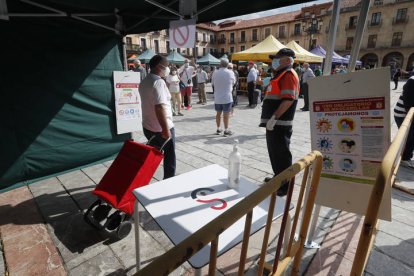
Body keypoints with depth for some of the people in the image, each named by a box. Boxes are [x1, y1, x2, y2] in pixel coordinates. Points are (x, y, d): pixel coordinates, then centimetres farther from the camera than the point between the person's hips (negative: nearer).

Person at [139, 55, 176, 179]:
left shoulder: (144, 82, 11)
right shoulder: (159, 82, -19)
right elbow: (159, 108, -28)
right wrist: (166, 129, -24)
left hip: (148, 127, 9)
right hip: (161, 129, -8)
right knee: (169, 158, 9)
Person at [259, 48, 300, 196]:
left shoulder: (288, 74, -11)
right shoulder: (281, 75, 20)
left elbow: (288, 100, -24)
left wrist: (274, 117, -25)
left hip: (279, 123, -10)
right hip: (274, 123, 10)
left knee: (281, 155, -2)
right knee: (275, 153, 18)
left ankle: (285, 186, 11)